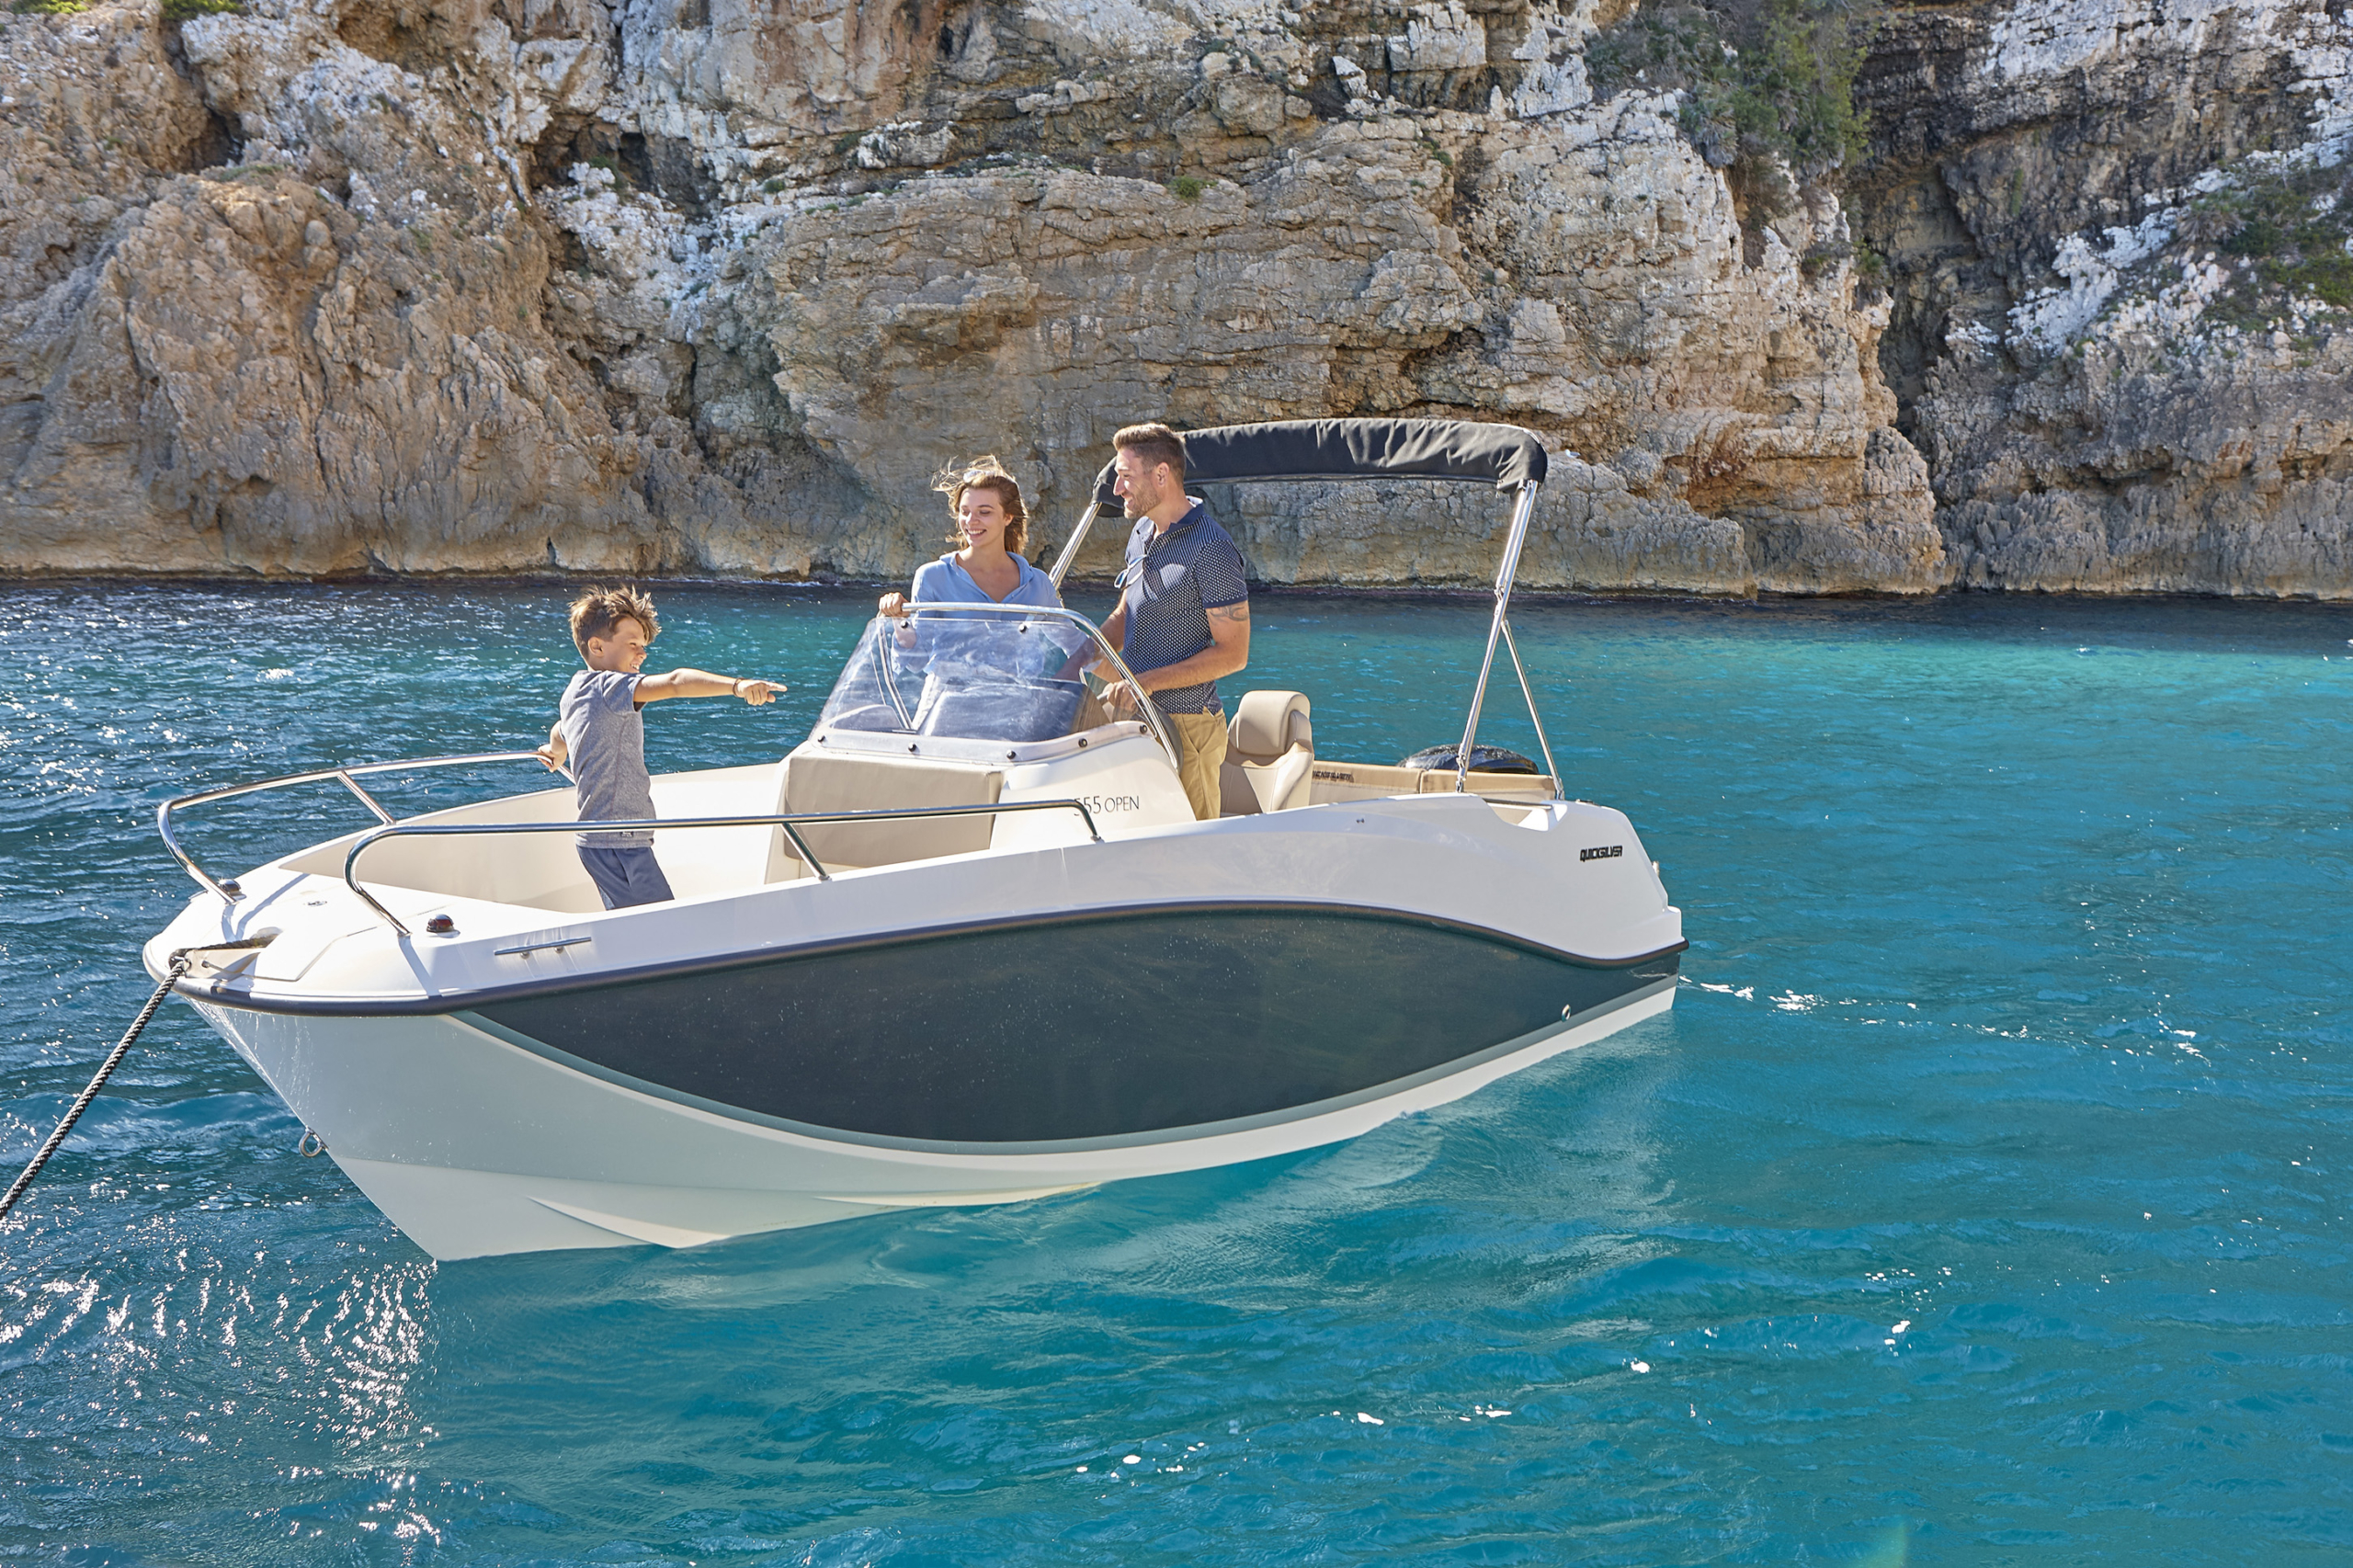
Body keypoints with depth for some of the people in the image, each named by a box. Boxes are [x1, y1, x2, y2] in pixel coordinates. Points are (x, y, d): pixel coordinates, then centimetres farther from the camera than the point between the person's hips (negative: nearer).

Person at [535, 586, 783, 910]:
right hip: (619, 843, -10)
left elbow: (559, 734, 41)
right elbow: (674, 683, -30)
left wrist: (557, 753, 65)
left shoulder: (573, 695, 17)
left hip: (597, 839, 10)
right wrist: (736, 686, -43)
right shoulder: (609, 687, -13)